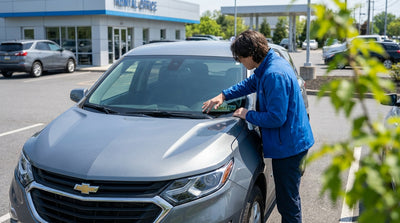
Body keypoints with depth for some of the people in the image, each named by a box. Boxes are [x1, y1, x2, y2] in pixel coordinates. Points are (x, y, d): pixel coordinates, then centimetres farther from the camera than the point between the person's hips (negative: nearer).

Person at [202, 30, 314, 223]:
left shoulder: (274, 74, -24)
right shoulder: (271, 65, 8)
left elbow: (276, 118, -26)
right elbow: (250, 84, 27)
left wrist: (247, 115, -10)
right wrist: (223, 95, 16)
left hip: (288, 146, -10)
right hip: (292, 142, 10)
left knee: (288, 202, 1)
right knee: (288, 198, 23)